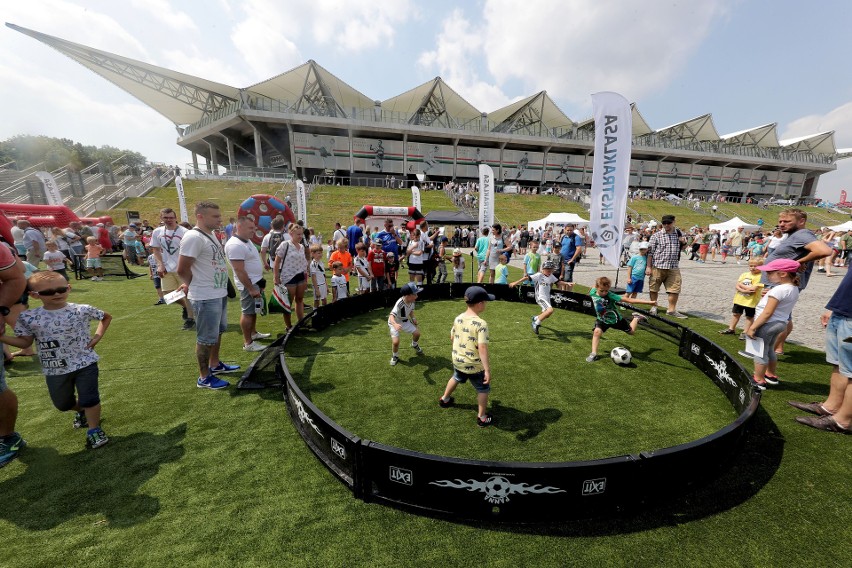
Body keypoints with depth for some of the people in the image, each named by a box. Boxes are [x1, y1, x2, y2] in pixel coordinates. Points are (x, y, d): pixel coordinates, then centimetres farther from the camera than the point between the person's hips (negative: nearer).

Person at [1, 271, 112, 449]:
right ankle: (81, 411, 53)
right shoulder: (28, 318, -6)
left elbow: (106, 316, 8)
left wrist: (98, 336, -3)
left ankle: (94, 430, 17)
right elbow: (25, 342, 4)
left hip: (85, 363, -3)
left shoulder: (82, 310, -10)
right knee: (62, 404, 20)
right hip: (54, 369, 3)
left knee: (89, 399, -3)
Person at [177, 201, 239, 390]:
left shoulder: (210, 235, 10)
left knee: (218, 332, 23)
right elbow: (182, 269, -20)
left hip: (219, 293, 9)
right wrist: (194, 285, -1)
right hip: (205, 297, -9)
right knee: (206, 338, 3)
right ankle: (204, 377, 18)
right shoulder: (193, 237, -19)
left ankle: (215, 364, 41)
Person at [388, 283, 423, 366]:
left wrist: (413, 318, -11)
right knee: (395, 341, -21)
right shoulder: (399, 303, -38)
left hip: (405, 321, 6)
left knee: (417, 333, 3)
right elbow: (391, 315, -48)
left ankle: (414, 345, 38)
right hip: (394, 323, -6)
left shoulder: (412, 301, -17)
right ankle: (395, 356, 11)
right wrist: (395, 324, -67)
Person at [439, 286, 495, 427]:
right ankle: (482, 418, 29)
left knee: (456, 378, 35)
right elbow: (482, 348, -31)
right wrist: (487, 370, -29)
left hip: (457, 359, 7)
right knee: (483, 389, 18)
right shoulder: (481, 324, -26)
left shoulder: (458, 318, -5)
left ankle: (444, 399, 55)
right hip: (474, 365, -6)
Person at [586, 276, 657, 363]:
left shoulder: (610, 296, -33)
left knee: (631, 332, 20)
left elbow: (628, 300, -34)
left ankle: (636, 318, 49)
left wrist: (648, 302, -35)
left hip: (615, 319, -1)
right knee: (596, 332, -25)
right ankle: (594, 354, -17)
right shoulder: (592, 293, -22)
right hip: (602, 320, 2)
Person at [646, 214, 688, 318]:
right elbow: (650, 252, -2)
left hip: (673, 267, 3)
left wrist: (684, 243, 1)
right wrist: (649, 267, -6)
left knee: (675, 289, 0)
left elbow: (681, 249, 25)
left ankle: (671, 310, 11)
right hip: (658, 267, -3)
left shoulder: (678, 233, 10)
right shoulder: (656, 235, -3)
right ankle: (654, 306, 25)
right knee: (654, 288, 7)